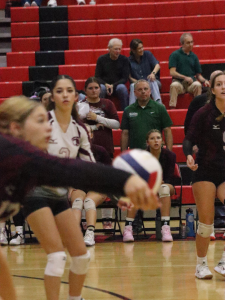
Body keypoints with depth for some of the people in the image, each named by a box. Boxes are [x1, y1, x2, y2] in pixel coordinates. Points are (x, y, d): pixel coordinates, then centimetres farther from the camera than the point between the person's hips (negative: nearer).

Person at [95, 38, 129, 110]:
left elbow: (125, 78, -2)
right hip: (104, 84, 0)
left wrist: (113, 85, -17)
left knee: (122, 87, -34)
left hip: (118, 85, 0)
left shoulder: (124, 60, 1)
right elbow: (97, 77, 2)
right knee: (101, 88, -34)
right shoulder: (101, 59, 1)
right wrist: (106, 84, -19)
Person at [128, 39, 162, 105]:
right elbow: (129, 77, 2)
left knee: (153, 82, -36)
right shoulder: (129, 60, 5)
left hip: (151, 82, 0)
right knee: (133, 85, -34)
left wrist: (153, 73, -28)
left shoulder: (147, 54, 6)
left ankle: (159, 103, -55)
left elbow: (157, 65, -5)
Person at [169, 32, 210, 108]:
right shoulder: (175, 55, 5)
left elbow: (198, 75, 16)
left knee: (197, 85, -32)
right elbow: (172, 72, -5)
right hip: (179, 81, -2)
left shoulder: (194, 56, 15)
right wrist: (185, 77, -16)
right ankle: (172, 107, -39)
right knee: (174, 85, -37)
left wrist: (204, 81, -6)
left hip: (191, 82, 2)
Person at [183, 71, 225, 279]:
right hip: (205, 171, -2)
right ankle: (201, 264, 17)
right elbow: (189, 139, -10)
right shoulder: (203, 114, -7)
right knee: (206, 223, -4)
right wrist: (188, 155, -29)